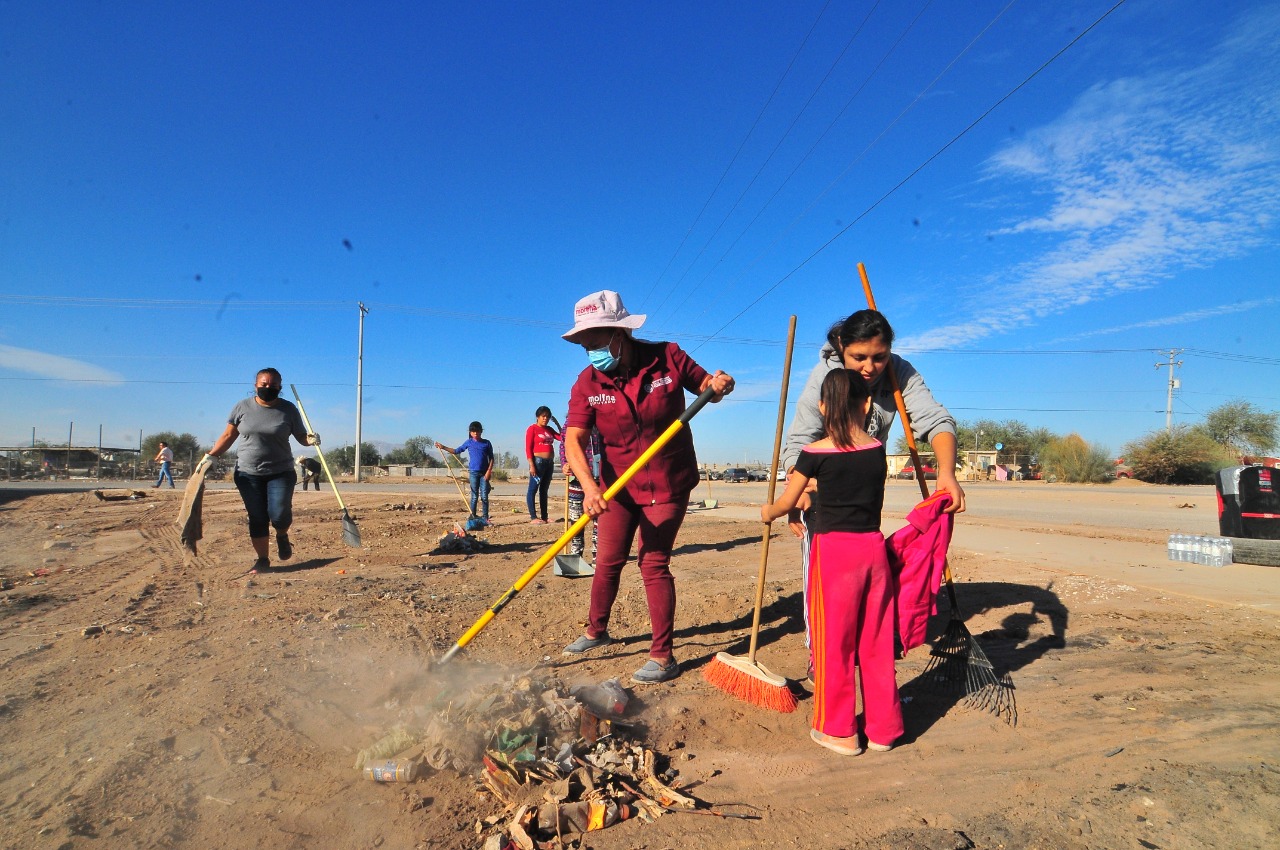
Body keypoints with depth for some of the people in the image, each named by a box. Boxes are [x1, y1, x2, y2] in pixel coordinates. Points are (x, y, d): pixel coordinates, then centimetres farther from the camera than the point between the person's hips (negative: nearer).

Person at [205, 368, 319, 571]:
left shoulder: (288, 409, -2)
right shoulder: (242, 407, 2)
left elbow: (301, 436, 2)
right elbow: (228, 435, 8)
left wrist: (310, 440, -20)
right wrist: (211, 456, -1)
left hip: (281, 472, -1)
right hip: (248, 473, 1)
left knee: (279, 515, -12)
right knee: (257, 518, 3)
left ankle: (282, 536, 23)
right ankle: (262, 559, 17)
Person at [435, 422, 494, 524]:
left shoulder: (487, 443, 1)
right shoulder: (469, 442, 4)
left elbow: (491, 458, 2)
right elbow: (456, 451, 11)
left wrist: (489, 471, -8)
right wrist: (443, 447, 3)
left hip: (484, 473, -1)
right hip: (473, 473, 1)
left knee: (484, 496, -1)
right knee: (474, 496, 4)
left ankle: (485, 518, 5)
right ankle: (473, 517, 10)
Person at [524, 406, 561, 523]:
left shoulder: (549, 429, 15)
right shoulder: (532, 429, -5)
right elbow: (528, 448, -10)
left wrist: (557, 423, 7)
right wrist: (531, 465, -18)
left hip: (550, 462, 8)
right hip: (538, 462, -8)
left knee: (544, 490, 10)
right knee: (533, 489, -6)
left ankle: (544, 517, 13)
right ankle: (533, 517, -8)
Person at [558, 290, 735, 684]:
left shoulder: (667, 357, -13)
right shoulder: (587, 384, -10)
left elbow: (706, 387, 2)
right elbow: (574, 440, -20)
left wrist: (721, 385, -23)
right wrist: (588, 485, -37)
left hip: (669, 484, -3)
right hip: (619, 485, 3)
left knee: (653, 562, -3)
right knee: (608, 561, 12)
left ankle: (663, 655, 10)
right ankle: (596, 631, 36)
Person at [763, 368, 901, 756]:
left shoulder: (815, 453, -9)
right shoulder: (878, 450, 3)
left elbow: (786, 503, 2)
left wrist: (767, 513, 23)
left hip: (833, 549, -4)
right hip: (874, 548, 5)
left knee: (834, 642, 8)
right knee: (876, 641, 15)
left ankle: (839, 731, 19)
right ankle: (882, 728, 27)